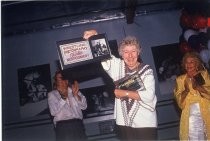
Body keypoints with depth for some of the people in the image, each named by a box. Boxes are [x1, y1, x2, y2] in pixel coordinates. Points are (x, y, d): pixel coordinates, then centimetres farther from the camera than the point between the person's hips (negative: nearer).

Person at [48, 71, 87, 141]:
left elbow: (84, 106, 8)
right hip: (62, 126, -2)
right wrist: (63, 97, -15)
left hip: (77, 124, 2)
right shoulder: (52, 94, 11)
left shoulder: (74, 90, 17)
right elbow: (53, 112, -3)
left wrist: (76, 95, -8)